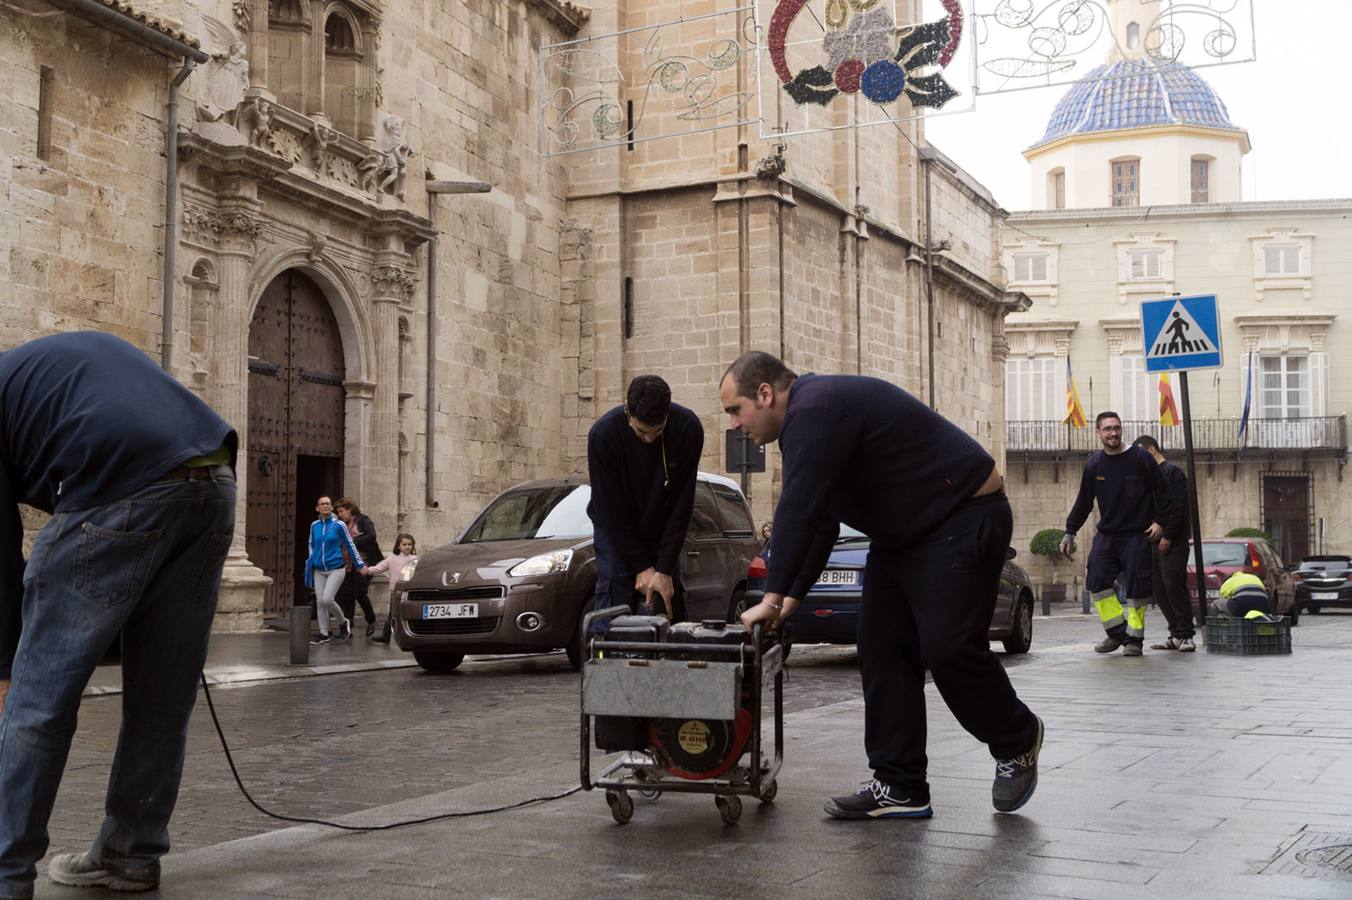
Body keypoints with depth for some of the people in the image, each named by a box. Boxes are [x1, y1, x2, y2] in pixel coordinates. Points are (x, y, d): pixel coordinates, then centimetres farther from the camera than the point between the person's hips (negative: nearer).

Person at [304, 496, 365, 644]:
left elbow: (350, 544, 2)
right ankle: (324, 634, 13)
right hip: (319, 570, 4)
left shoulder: (339, 525, -5)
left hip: (336, 569, -4)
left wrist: (360, 564, 4)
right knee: (319, 602, 3)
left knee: (327, 599, -16)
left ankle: (343, 622, 9)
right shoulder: (314, 526, 6)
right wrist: (309, 565, 19)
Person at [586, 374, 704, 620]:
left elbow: (682, 503, -19)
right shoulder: (603, 434, -28)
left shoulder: (688, 428, -24)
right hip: (616, 530, -2)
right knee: (614, 608, -11)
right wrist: (642, 567, -20)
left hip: (662, 530, 2)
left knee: (671, 607, 1)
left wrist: (664, 569, -21)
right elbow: (610, 507, -21)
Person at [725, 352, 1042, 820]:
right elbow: (818, 521, 16)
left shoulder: (814, 412, -21)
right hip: (905, 534, 11)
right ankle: (900, 788, 4)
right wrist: (792, 596, 10)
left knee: (949, 648, -14)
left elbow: (798, 511, -27)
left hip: (965, 518, -11)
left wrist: (773, 597, -21)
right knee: (882, 650, 3)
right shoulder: (809, 418, 13)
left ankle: (1017, 742, 14)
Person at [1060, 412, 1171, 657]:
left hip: (1138, 536, -3)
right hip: (1106, 535, 3)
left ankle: (1134, 639, 8)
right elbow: (1083, 502, 13)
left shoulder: (1140, 458, -4)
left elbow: (1162, 490, 3)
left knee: (1136, 587, -4)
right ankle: (1117, 632, 3)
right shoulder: (1093, 464, 6)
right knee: (1097, 581, -9)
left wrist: (1160, 521, -3)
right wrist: (1070, 532, 10)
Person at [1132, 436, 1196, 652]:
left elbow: (1178, 506, -14)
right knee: (1160, 589, 6)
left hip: (1172, 542, -9)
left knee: (1174, 586, -11)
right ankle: (1176, 634, 10)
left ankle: (1186, 635, -7)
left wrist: (1167, 536, -17)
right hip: (1155, 542, 9)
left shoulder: (1172, 471, -5)